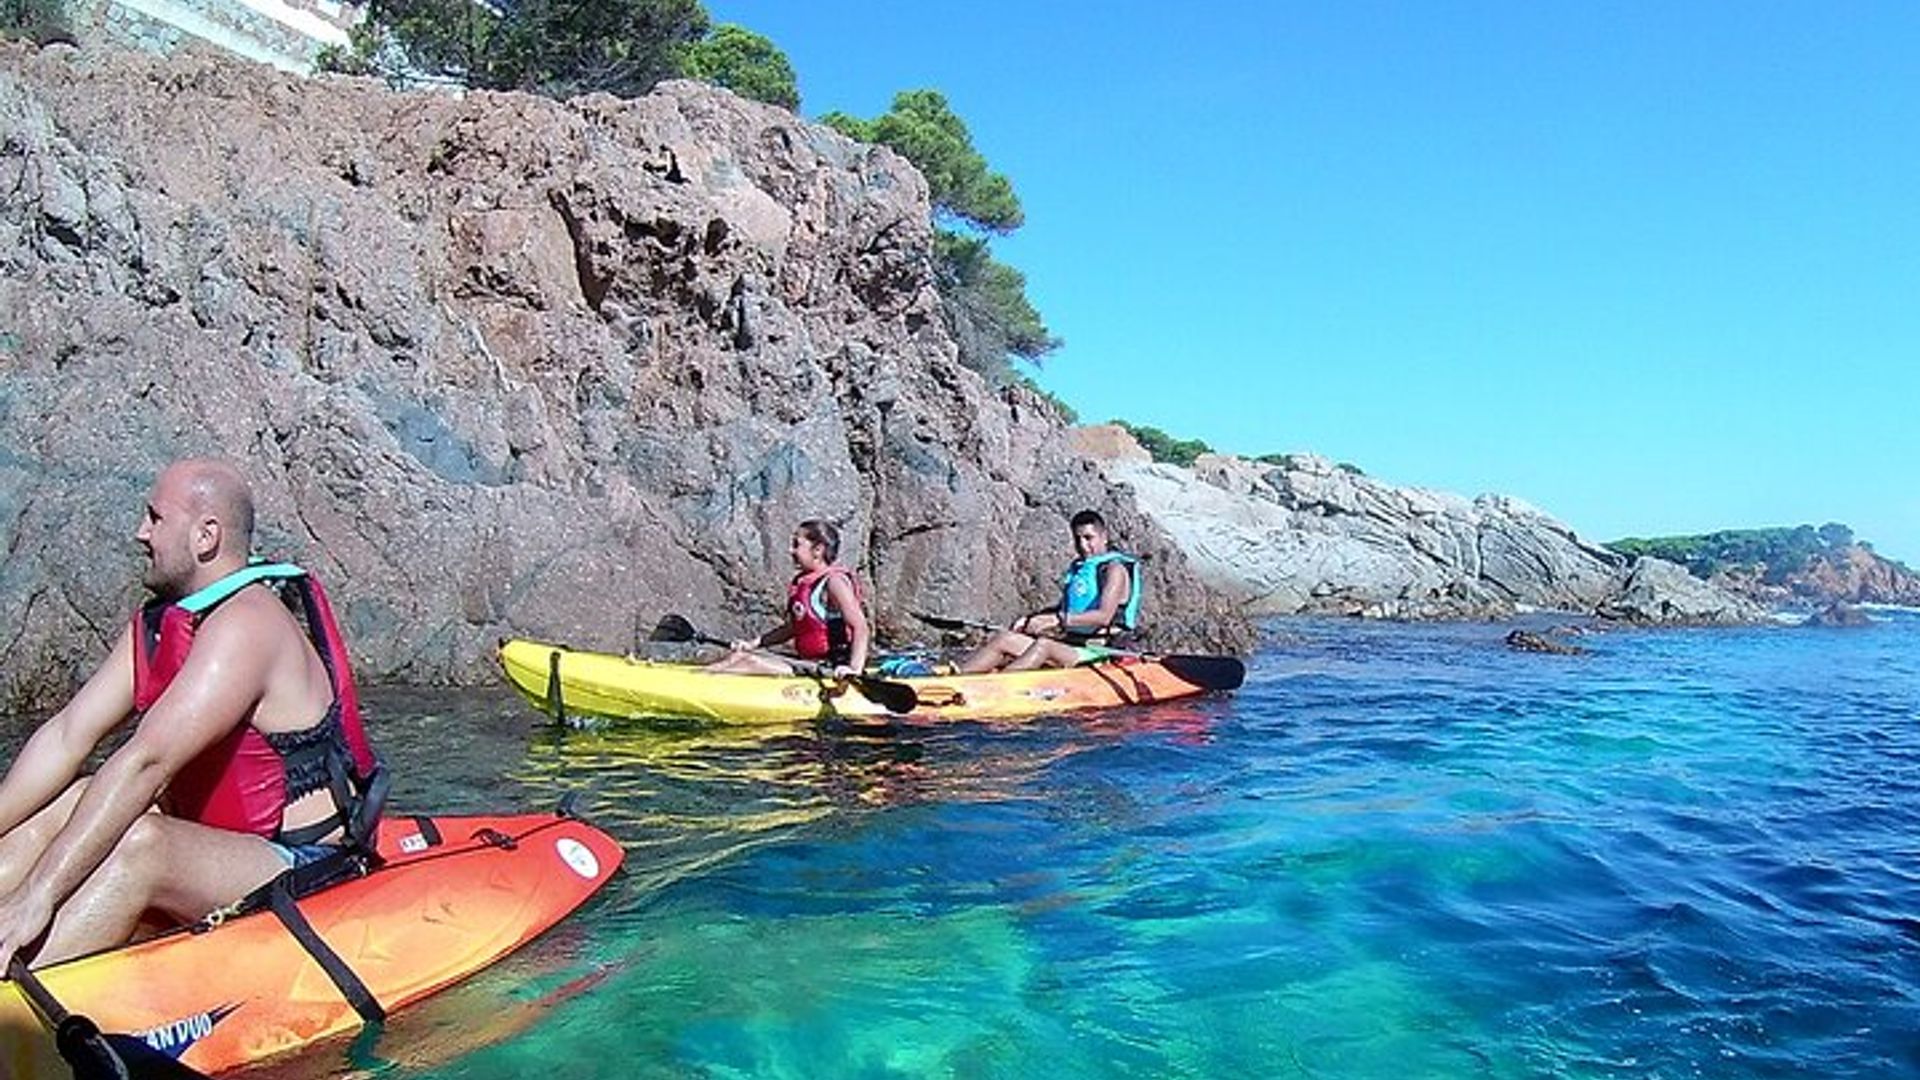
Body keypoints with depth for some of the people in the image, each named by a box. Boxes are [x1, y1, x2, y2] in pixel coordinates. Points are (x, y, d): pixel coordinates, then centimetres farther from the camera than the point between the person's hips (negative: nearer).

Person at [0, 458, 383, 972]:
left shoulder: (246, 626, -21)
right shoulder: (157, 624, 9)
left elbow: (146, 761, -27)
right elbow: (67, 734, 5)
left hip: (309, 871, -9)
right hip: (218, 840, 9)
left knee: (139, 843, -30)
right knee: (70, 803, -2)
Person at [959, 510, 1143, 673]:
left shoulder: (1115, 569, -4)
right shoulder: (1078, 568, 20)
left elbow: (1104, 616, -19)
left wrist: (1057, 620, -25)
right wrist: (1030, 620, 4)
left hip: (1096, 651, -7)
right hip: (1069, 642, 7)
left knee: (1044, 645, -35)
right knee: (1003, 639, -11)